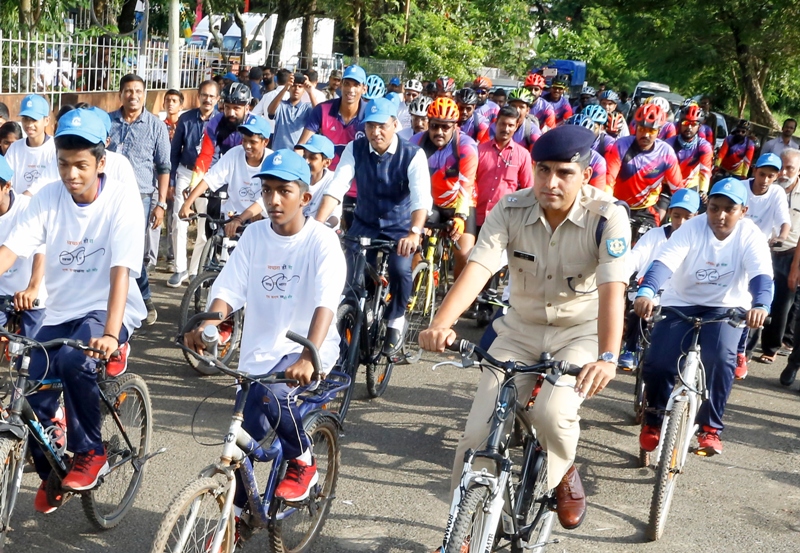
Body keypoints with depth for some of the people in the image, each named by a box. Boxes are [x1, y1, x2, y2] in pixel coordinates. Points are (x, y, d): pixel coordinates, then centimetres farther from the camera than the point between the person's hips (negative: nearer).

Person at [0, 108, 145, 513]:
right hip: (61, 311, 4)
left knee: (73, 360, -34)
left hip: (108, 308, -4)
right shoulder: (49, 198, -6)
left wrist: (110, 334, -36)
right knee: (33, 399, -6)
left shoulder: (121, 198, -16)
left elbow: (121, 270, -25)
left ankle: (91, 454, -10)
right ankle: (50, 474, 25)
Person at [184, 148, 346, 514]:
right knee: (246, 437, 6)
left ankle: (303, 463, -4)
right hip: (259, 350, 5)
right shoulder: (254, 235, 1)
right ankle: (236, 513, 30)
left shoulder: (321, 241, -13)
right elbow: (229, 289, -6)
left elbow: (326, 303, -27)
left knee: (270, 393, -32)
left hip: (308, 347, -5)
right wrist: (208, 324, -28)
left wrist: (308, 357, -43)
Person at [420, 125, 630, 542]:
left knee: (553, 411, -29)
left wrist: (608, 357, -46)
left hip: (580, 332, -2)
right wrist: (441, 323, -43)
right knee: (478, 431, -7)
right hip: (521, 329, 3)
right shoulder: (510, 210, -14)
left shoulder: (607, 217, -20)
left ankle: (562, 474, 6)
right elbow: (477, 268, -26)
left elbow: (611, 290, -30)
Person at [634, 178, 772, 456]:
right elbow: (664, 261, -30)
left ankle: (710, 427, -7)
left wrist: (760, 305, -51)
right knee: (657, 362, -16)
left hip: (726, 307, 0)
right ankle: (653, 422, 12)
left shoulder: (750, 236, -13)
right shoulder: (692, 228, -16)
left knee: (719, 357, -27)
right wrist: (645, 293, -50)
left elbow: (761, 274, -29)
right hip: (681, 303, 0)